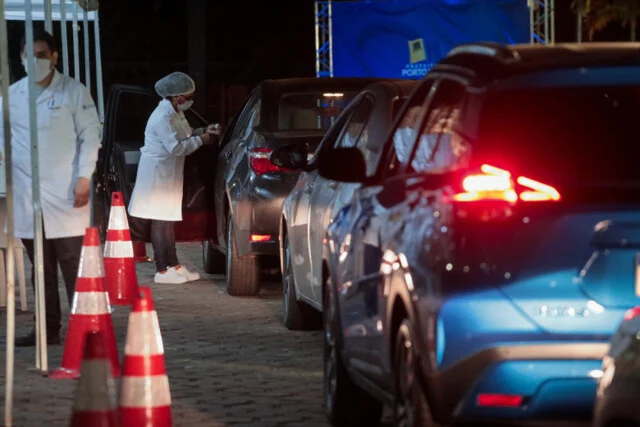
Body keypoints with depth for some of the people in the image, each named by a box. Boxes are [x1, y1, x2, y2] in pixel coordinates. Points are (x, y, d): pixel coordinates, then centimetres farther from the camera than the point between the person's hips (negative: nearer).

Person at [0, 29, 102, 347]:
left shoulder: (73, 92, 1)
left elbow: (90, 137, -1)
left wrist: (84, 177, -9)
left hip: (64, 194, -4)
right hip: (26, 195, 4)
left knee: (74, 264, -6)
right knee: (41, 269, 9)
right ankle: (48, 328, 15)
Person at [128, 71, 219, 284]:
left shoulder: (176, 112, 9)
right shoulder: (163, 117, -22)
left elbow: (185, 134, 21)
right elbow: (176, 147, -25)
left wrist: (203, 131, 4)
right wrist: (201, 140, -17)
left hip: (168, 173, 10)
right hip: (158, 173, -10)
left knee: (168, 220, 13)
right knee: (160, 222, -7)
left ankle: (174, 266, 18)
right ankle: (162, 270, -5)